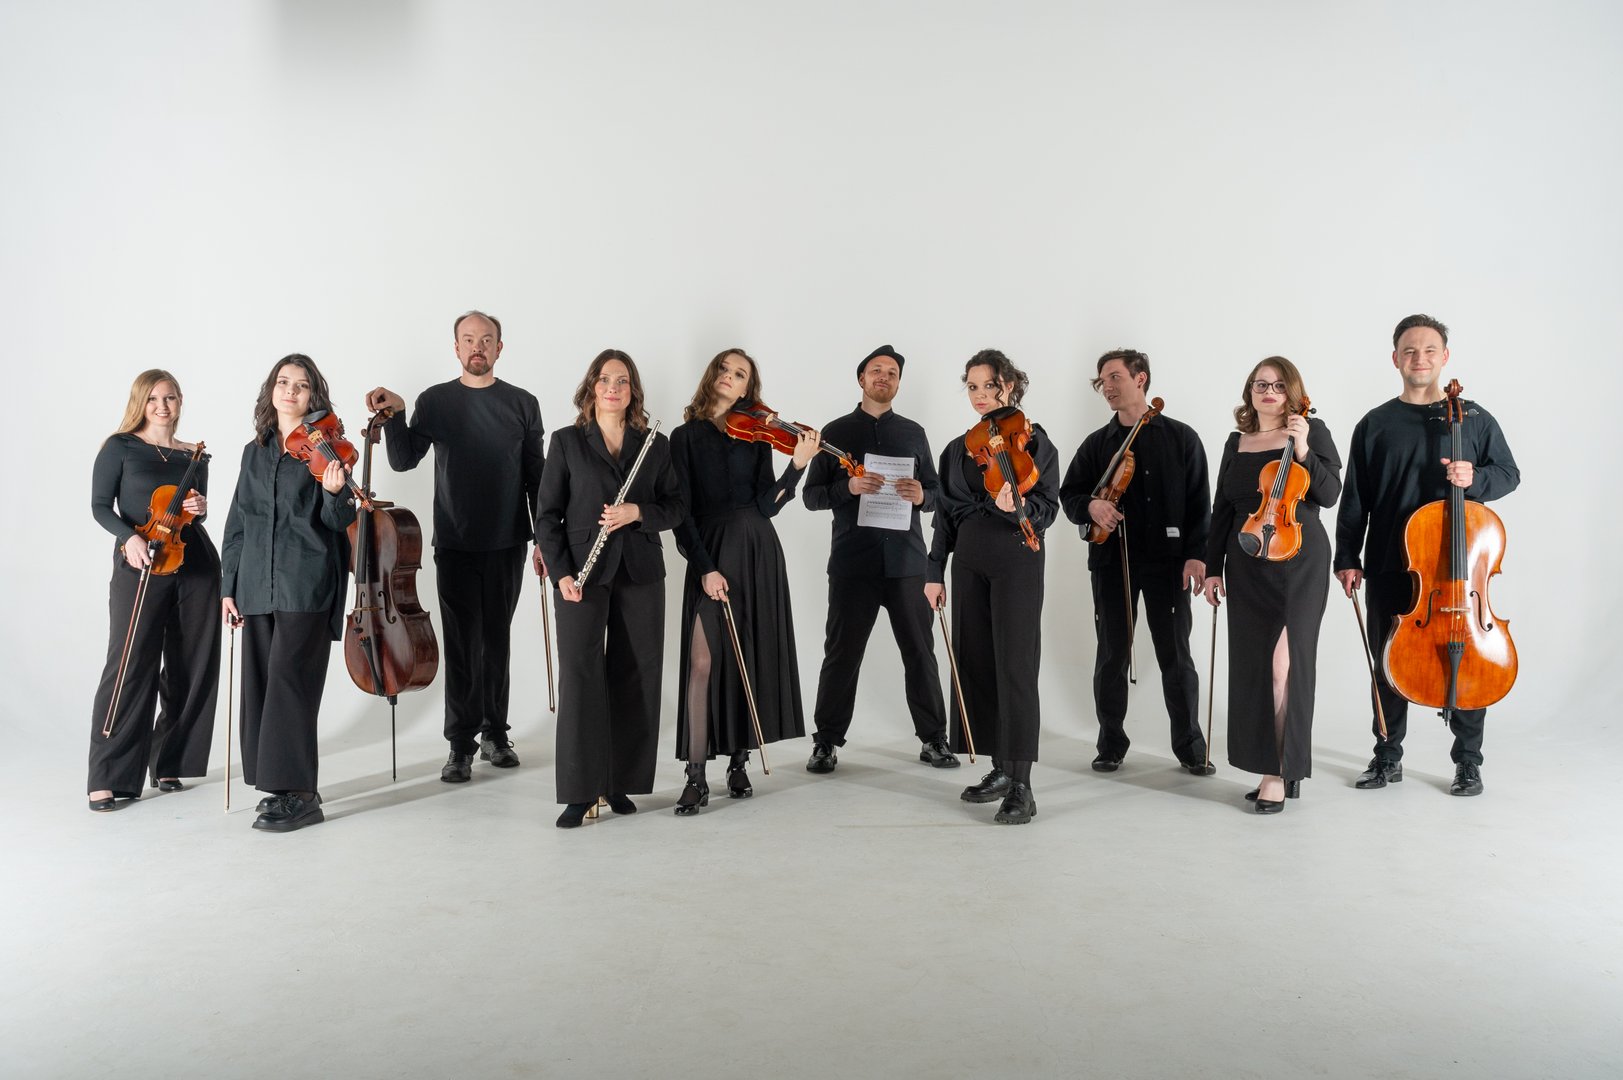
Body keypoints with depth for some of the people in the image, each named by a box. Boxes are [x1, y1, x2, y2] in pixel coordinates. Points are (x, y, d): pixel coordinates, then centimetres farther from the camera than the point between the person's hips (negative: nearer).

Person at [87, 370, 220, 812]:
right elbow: (100, 506, -1)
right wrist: (129, 535, -19)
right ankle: (108, 778, -1)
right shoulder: (120, 447, 3)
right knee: (130, 666, -8)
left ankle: (169, 762, 19)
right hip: (140, 566, -4)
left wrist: (200, 507, -5)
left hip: (195, 563, 4)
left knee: (192, 668, 5)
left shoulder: (194, 456, 13)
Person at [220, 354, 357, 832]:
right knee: (260, 684, 7)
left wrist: (335, 493, -28)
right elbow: (238, 523, 16)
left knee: (289, 681, -10)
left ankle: (300, 794, -5)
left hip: (307, 585, -6)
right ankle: (282, 784, 18)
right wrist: (229, 585, 12)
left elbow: (339, 522, -6)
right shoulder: (255, 452, 15)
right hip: (257, 586, 6)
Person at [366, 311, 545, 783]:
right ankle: (461, 744, 10)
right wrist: (395, 414, -18)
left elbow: (535, 477, 6)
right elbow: (404, 460, -4)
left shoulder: (522, 403, 4)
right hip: (454, 544, -1)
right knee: (461, 643, 1)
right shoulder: (435, 401, 3)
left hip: (506, 544, 1)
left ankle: (495, 732, 22)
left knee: (496, 641, 9)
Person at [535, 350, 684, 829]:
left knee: (635, 677, 4)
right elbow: (547, 514, 2)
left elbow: (675, 506, 8)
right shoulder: (567, 442, 4)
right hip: (582, 573, -2)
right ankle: (580, 792, 2)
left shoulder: (656, 445, 9)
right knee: (580, 676, -5)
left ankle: (619, 782, 17)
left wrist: (638, 512, -11)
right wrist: (561, 571, -9)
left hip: (640, 572, 2)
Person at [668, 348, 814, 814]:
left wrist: (797, 464, -14)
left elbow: (767, 505, -1)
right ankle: (696, 776, -4)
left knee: (751, 659, 4)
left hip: (757, 552, 2)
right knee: (703, 661, -9)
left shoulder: (757, 437, 9)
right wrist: (704, 567, -12)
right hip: (709, 554, -2)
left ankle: (739, 762, 17)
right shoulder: (685, 437, 5)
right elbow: (681, 512, -2)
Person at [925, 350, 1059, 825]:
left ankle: (1021, 787, -8)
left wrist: (1016, 507, -30)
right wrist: (935, 572, 9)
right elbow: (946, 515, 14)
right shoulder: (957, 450, 12)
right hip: (970, 563, 6)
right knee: (978, 665, 8)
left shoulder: (1033, 441, -2)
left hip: (1017, 560, -6)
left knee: (1015, 668, -10)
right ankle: (1000, 769, 19)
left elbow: (1047, 509, -9)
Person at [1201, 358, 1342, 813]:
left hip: (1298, 561, -4)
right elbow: (1222, 511, 14)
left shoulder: (1312, 431, 2)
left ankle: (1279, 772, -3)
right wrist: (1213, 567, 10)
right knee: (1253, 666, 5)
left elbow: (1329, 495, -7)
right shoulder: (1236, 443, 14)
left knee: (1283, 664, -11)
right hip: (1246, 567, 5)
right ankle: (1281, 766, 16)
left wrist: (1303, 451, -18)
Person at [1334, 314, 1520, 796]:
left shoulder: (1474, 418, 4)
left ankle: (1468, 762, 19)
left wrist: (1474, 478, -14)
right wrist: (1348, 558, 0)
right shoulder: (1375, 424, 4)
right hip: (1390, 567, 1)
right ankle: (1387, 757, 21)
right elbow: (1354, 499, 4)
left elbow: (1509, 475, 8)